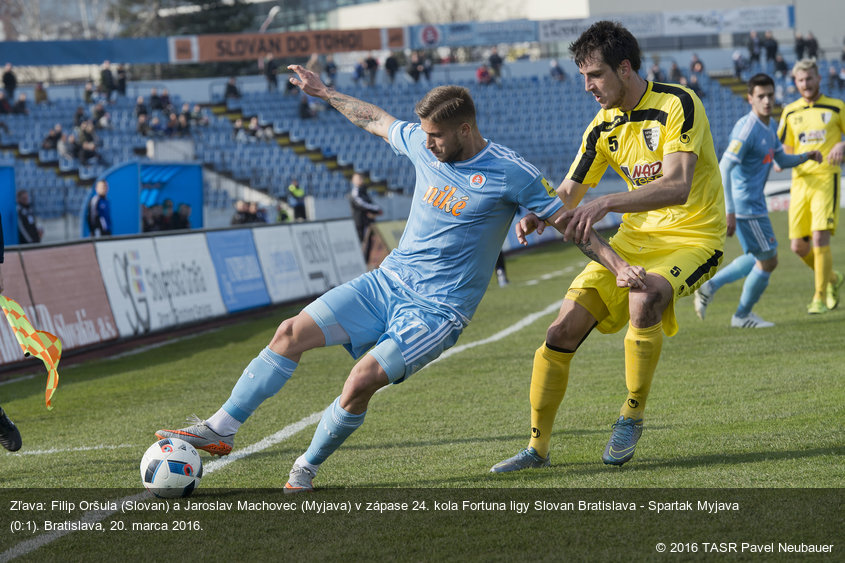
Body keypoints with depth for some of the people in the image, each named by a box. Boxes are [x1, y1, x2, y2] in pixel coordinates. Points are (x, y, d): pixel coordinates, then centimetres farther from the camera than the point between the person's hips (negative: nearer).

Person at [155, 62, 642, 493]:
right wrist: (324, 93, 30)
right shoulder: (422, 144, 3)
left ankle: (308, 467, 0)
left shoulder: (510, 174, -13)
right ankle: (222, 430, -3)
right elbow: (374, 118, 21)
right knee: (292, 333, -9)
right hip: (389, 280, 6)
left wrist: (620, 265, -14)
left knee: (362, 381, -23)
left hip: (438, 310, -6)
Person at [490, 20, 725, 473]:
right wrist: (536, 215, -11)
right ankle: (538, 447, 5)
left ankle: (631, 418, -16)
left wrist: (606, 203, -38)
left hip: (692, 237, -6)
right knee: (563, 329, -7)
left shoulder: (677, 105, -17)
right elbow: (569, 193, 12)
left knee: (643, 299, -37)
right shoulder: (603, 128, 5)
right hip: (634, 238, 7)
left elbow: (677, 186, -29)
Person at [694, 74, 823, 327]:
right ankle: (743, 315, 17)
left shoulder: (771, 126, 9)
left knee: (757, 258, 20)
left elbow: (781, 160, 21)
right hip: (745, 206, -10)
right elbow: (724, 168, -26)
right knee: (768, 261, 0)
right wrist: (730, 212, -29)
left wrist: (806, 156, 1)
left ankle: (709, 286, 23)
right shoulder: (747, 128, -21)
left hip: (754, 203, 10)